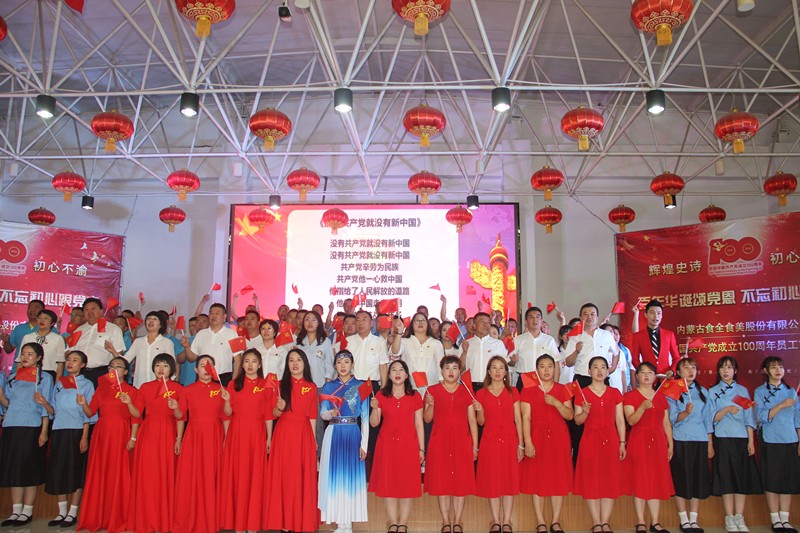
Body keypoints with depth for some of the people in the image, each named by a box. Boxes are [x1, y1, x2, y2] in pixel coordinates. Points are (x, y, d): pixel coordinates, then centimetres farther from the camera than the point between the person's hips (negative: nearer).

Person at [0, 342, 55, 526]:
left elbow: (46, 407, -3)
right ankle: (16, 510, 13)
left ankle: (27, 511, 6)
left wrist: (44, 432, -10)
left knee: (30, 468, -1)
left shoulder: (44, 378, 2)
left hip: (32, 428, -5)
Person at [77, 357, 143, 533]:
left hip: (121, 435, -4)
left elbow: (137, 416, -4)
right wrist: (84, 404, -11)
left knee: (118, 475, -2)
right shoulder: (101, 389, 13)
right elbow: (90, 413, 7)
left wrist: (129, 403, -21)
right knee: (98, 475, 4)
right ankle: (96, 517, 14)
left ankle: (117, 519, 7)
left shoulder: (132, 391, 2)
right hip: (101, 434, 4)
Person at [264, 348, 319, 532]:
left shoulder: (311, 387, 6)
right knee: (284, 475, 0)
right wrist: (279, 408, -21)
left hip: (303, 434, 1)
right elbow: (275, 414, 1)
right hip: (284, 433, -1)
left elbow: (312, 416, 7)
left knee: (303, 476, 2)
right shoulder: (281, 385, 3)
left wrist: (314, 439, 4)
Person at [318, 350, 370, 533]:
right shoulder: (328, 386, 8)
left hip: (353, 434, -2)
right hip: (333, 434, 2)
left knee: (352, 475, 0)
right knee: (334, 475, 2)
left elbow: (365, 418, -1)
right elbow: (323, 414, 4)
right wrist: (331, 413, -19)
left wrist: (364, 444, -6)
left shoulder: (360, 386, 2)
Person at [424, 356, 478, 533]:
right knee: (441, 481, 2)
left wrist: (475, 446, 0)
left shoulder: (466, 391, 7)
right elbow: (427, 419, 5)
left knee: (461, 481, 2)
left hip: (461, 441, 1)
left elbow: (472, 420, 5)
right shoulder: (432, 390, 4)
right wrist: (430, 405, -14)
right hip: (440, 440, -1)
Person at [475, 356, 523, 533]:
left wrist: (521, 444, -2)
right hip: (490, 441, 0)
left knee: (509, 480, 3)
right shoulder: (481, 394, 3)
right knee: (491, 481, 4)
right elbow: (481, 422, 6)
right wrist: (479, 411, -15)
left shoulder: (512, 392, 4)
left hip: (509, 440, 0)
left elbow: (518, 419, 3)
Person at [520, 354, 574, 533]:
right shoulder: (528, 391, 0)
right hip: (537, 437, -2)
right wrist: (528, 443, -14)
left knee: (558, 478, 3)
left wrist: (556, 403, -17)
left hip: (558, 438, 2)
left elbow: (570, 415, -1)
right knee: (537, 479, 0)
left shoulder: (562, 390, 7)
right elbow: (526, 418, -6)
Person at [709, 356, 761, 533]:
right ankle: (729, 518, 5)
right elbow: (712, 418, -2)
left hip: (742, 439, 2)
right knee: (726, 478, -2)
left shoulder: (743, 390, 11)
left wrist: (751, 441, 0)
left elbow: (749, 417, 8)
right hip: (723, 440, -2)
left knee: (742, 478, 2)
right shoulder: (713, 391, 4)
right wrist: (727, 409, -19)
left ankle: (739, 517, 9)